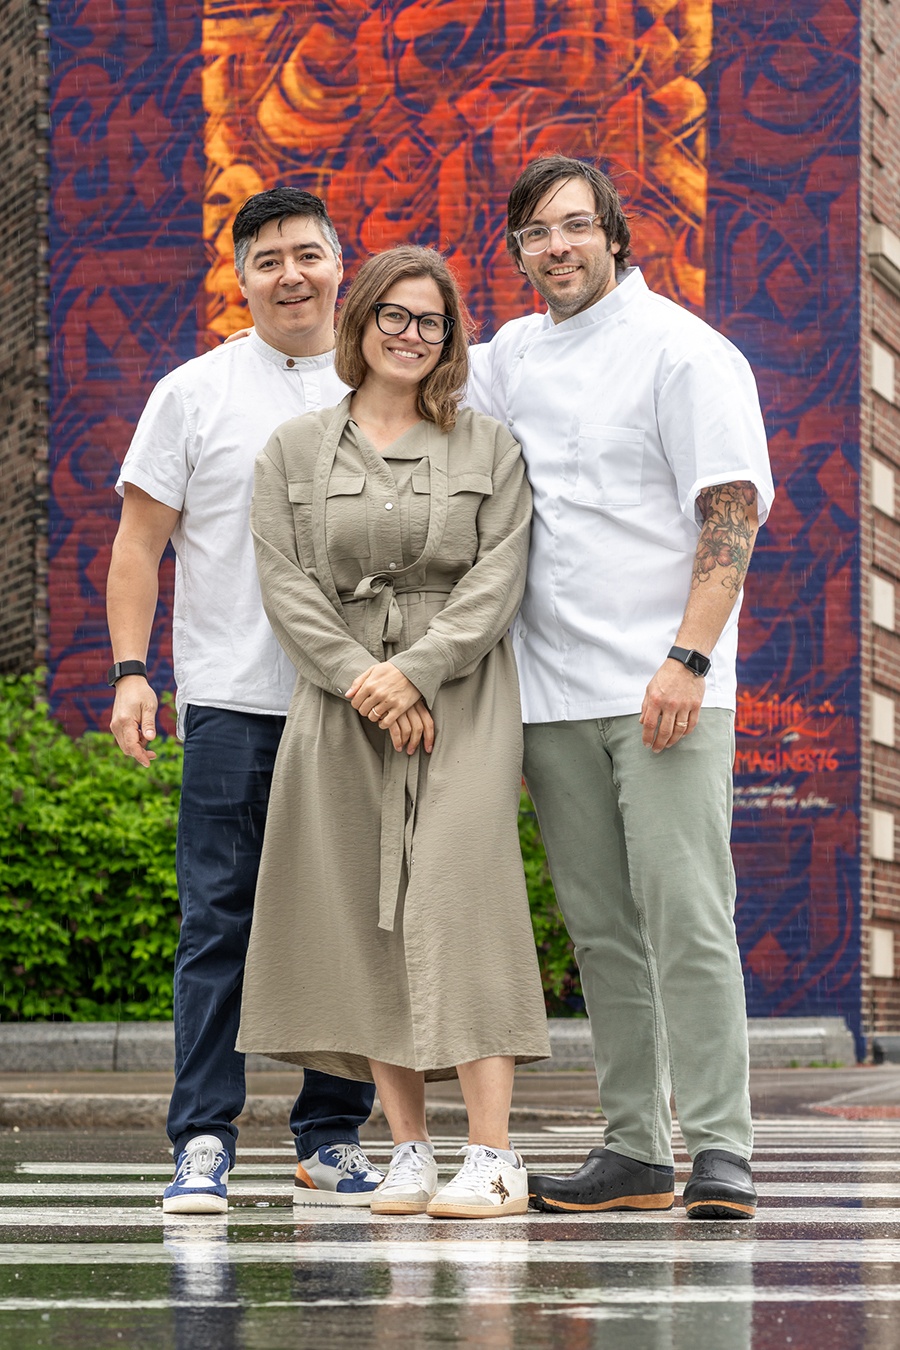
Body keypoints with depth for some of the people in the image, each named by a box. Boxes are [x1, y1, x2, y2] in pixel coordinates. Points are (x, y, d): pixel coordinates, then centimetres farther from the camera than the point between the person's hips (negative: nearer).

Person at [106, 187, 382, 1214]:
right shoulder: (194, 393, 5)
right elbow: (139, 543, 4)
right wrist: (130, 670, -7)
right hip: (232, 699, -2)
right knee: (218, 922, -5)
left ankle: (331, 1140, 12)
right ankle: (203, 1141, -3)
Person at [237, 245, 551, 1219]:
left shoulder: (489, 450, 9)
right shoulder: (294, 452, 12)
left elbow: (498, 579, -1)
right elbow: (285, 585, 2)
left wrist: (414, 670, -14)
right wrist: (358, 680, -12)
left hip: (461, 702, -2)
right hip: (338, 706, 2)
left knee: (457, 902, -14)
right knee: (362, 920, 0)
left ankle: (492, 1157, -15)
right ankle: (408, 1149, 7)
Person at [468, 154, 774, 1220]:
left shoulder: (682, 350, -3)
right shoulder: (511, 358, 15)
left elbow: (733, 509, -9)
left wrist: (688, 659, -18)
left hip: (663, 690, -6)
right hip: (553, 692, 6)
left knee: (685, 920, -10)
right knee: (601, 930, 7)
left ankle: (720, 1149, -7)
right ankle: (634, 1148, 12)